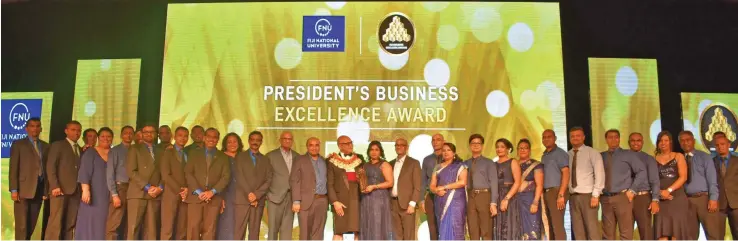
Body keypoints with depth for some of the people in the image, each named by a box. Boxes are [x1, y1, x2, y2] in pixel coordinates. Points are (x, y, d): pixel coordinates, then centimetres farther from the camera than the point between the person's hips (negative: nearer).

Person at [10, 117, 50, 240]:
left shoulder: (46, 146, 15)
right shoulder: (18, 144, 4)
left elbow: (47, 168, 12)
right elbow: (13, 168, -3)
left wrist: (46, 190, 6)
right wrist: (14, 190, -11)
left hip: (39, 188, 4)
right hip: (23, 188, -4)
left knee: (32, 224, 8)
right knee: (22, 224, -5)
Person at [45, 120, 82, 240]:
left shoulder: (80, 149, 21)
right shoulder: (57, 145, 4)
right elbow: (50, 167, -5)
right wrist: (55, 186, -15)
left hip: (76, 191, 5)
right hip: (60, 189, -5)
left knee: (70, 224, 1)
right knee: (56, 222, -10)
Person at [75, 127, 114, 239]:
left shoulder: (114, 154, 13)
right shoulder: (91, 152, 2)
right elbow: (84, 172, -7)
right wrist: (85, 190, -19)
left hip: (109, 196, 4)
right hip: (94, 195, -3)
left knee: (103, 224, 1)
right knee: (90, 223, -3)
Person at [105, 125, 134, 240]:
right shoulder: (115, 150, 1)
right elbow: (109, 173, -4)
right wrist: (114, 194, -12)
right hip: (120, 188, -4)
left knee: (128, 225, 6)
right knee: (113, 225, -8)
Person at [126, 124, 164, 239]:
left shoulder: (159, 152, 21)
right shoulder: (135, 149, 8)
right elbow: (131, 171, -4)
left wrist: (160, 187, -5)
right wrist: (147, 187, -11)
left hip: (155, 194, 4)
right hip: (138, 193, -4)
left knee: (151, 229, 1)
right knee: (133, 227, -8)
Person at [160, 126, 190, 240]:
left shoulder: (188, 154, 16)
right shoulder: (168, 153, 2)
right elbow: (165, 175, -8)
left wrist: (187, 190, -7)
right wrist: (179, 191, -12)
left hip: (185, 196, 4)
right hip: (171, 195, -4)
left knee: (182, 230, 3)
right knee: (167, 229, -7)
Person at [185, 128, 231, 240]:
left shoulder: (223, 157, 12)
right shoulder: (194, 153, 12)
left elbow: (226, 177, 3)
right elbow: (188, 173, 3)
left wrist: (212, 191, -11)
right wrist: (198, 191, -9)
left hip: (214, 198, 0)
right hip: (195, 197, 0)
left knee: (209, 229, -1)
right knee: (193, 227, -6)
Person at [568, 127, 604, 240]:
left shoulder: (592, 152, -1)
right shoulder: (567, 155, 10)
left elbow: (600, 174, -7)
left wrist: (595, 195, -14)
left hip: (587, 195, -4)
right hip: (573, 196, 4)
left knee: (592, 229, -4)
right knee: (577, 230, 6)